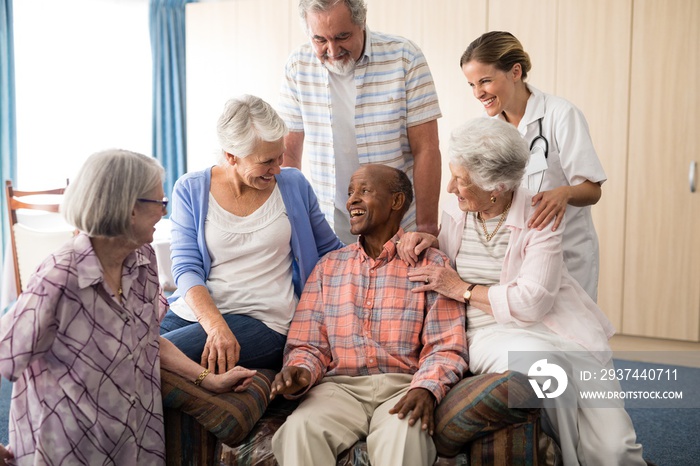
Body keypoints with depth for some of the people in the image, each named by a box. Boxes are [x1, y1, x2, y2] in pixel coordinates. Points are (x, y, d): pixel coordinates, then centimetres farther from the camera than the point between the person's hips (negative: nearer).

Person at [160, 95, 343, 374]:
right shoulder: (190, 190, 3)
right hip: (193, 310, 3)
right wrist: (216, 326, -23)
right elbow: (186, 269, -5)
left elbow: (330, 253, 17)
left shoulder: (294, 185, 7)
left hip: (262, 320, -2)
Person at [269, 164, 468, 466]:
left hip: (402, 386, -2)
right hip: (340, 386, 2)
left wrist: (426, 388, -21)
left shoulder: (430, 264, 7)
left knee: (404, 432, -35)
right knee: (299, 429, -30)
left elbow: (446, 347, -1)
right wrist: (300, 372, -12)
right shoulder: (328, 266, 17)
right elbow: (308, 345, 11)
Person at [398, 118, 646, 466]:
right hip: (488, 333, 2)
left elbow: (531, 303, -18)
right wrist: (429, 239, 4)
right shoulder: (454, 210, 6)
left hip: (547, 326, -2)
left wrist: (462, 289, -12)